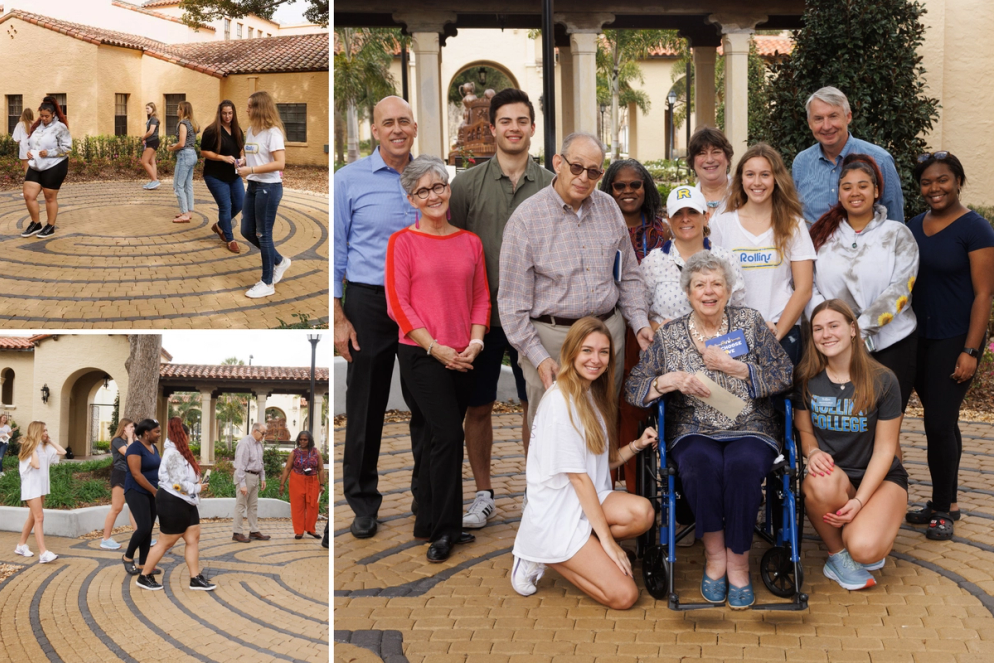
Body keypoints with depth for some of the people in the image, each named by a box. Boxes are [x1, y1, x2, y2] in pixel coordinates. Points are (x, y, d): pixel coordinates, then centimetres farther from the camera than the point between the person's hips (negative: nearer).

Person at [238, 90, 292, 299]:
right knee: (247, 231, 13)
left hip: (269, 187, -9)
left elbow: (280, 164, -23)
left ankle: (267, 283, 12)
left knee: (263, 234, 0)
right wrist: (242, 164, -2)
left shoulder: (273, 132, -15)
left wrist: (251, 170, -24)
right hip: (253, 186, 9)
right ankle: (279, 261, 33)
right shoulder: (251, 130, 9)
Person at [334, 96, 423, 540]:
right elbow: (335, 252, -2)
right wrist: (339, 318, -8)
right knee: (366, 406, 5)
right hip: (370, 303, -2)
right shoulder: (349, 179, -2)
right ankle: (363, 502, 19)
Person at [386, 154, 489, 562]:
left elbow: (481, 297, 12)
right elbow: (398, 303, -8)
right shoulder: (403, 242, -4)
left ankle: (427, 525, 23)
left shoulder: (470, 242, 10)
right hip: (421, 355, -5)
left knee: (434, 438, 13)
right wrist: (436, 348, -14)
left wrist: (475, 340, -5)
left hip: (462, 357, 5)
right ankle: (444, 530, 0)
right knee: (448, 434, -11)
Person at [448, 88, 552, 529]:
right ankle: (484, 496, 21)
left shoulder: (551, 187, 4)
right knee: (478, 407, 7)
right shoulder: (467, 184, -1)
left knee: (536, 405, 7)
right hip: (480, 314, 0)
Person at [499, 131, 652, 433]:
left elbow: (628, 276, 16)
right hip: (551, 338, -4)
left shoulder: (609, 207, 8)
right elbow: (512, 301, -8)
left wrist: (639, 323, 3)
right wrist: (538, 357, -13)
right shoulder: (527, 218, -7)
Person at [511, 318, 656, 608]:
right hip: (556, 514, -8)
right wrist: (607, 540, -17)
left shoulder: (594, 395, 12)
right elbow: (577, 475, -18)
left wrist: (636, 445, -5)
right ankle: (546, 557, 2)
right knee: (623, 595, -16)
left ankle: (568, 553, -3)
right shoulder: (560, 401, -16)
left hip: (588, 500, 8)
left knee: (643, 512, -24)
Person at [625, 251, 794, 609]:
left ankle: (738, 563, -18)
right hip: (693, 432, 0)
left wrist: (733, 366, -9)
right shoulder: (668, 335, 9)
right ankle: (715, 556, -18)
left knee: (742, 465, -34)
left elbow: (785, 376, 2)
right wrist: (673, 380, -12)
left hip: (750, 430, 0)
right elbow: (633, 389, 6)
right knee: (702, 463, -35)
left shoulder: (750, 322, 9)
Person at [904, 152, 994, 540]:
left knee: (940, 422, -6)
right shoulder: (913, 228, 10)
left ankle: (943, 510, 7)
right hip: (918, 339, 5)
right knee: (940, 422, 11)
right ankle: (947, 502, 21)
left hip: (954, 341, -5)